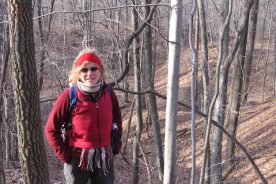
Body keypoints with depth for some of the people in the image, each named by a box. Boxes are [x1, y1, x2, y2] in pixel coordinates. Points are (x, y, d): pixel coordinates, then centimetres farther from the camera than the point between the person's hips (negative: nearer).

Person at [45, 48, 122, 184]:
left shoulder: (108, 93, -2)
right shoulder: (69, 95, -14)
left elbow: (117, 120, 14)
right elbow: (51, 128, -7)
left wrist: (116, 146, 9)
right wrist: (64, 154, -8)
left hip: (104, 159, 4)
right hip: (77, 159, -3)